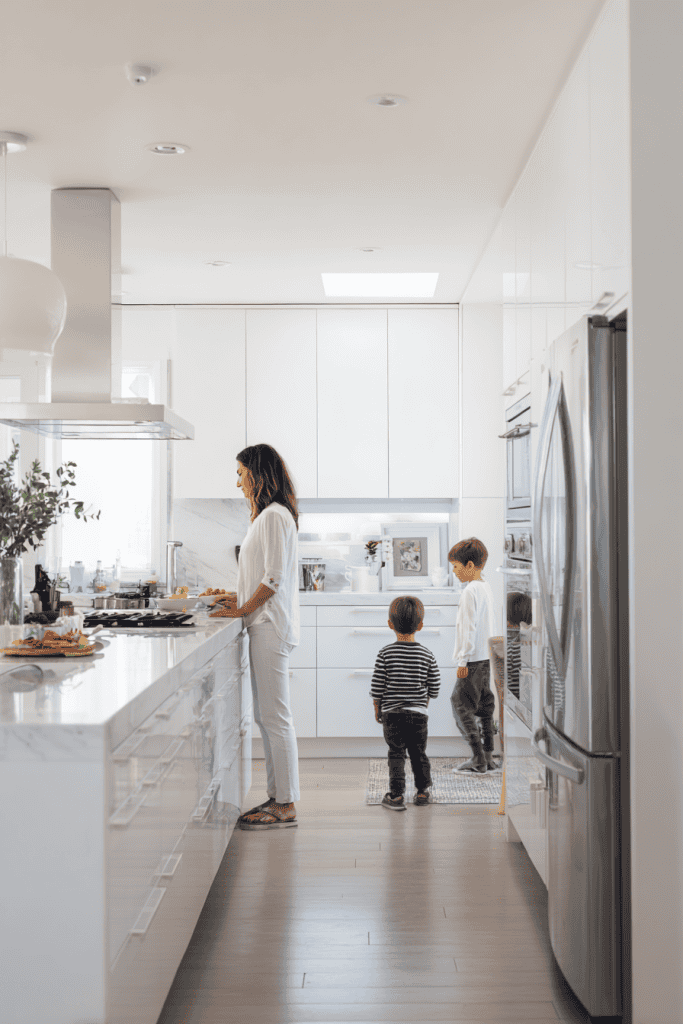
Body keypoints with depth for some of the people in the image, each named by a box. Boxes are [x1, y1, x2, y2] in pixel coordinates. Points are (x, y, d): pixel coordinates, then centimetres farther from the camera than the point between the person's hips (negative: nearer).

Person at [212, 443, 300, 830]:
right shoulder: (271, 515, 18)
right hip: (267, 626, 11)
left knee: (276, 718, -5)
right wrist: (241, 599, 15)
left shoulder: (274, 516, -14)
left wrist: (244, 609, -9)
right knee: (267, 717, 13)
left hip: (270, 628, -11)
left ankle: (286, 806, 1)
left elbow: (274, 578, -19)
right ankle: (278, 798, 20)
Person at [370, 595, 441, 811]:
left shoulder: (386, 653, -8)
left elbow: (377, 686, -6)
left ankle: (396, 795, 2)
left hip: (392, 714, -2)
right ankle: (422, 791, 25)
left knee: (396, 753, 5)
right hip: (418, 713, 2)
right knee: (419, 753, 15)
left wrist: (377, 709, 8)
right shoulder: (427, 655, -2)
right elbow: (434, 687, 4)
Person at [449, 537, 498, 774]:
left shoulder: (471, 591, -16)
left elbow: (469, 628, -19)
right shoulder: (486, 588, 13)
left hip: (473, 659, -10)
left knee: (461, 706, -5)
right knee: (484, 706, 12)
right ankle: (488, 757, 16)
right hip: (486, 657, 10)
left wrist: (463, 660, -17)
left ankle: (478, 760, -5)